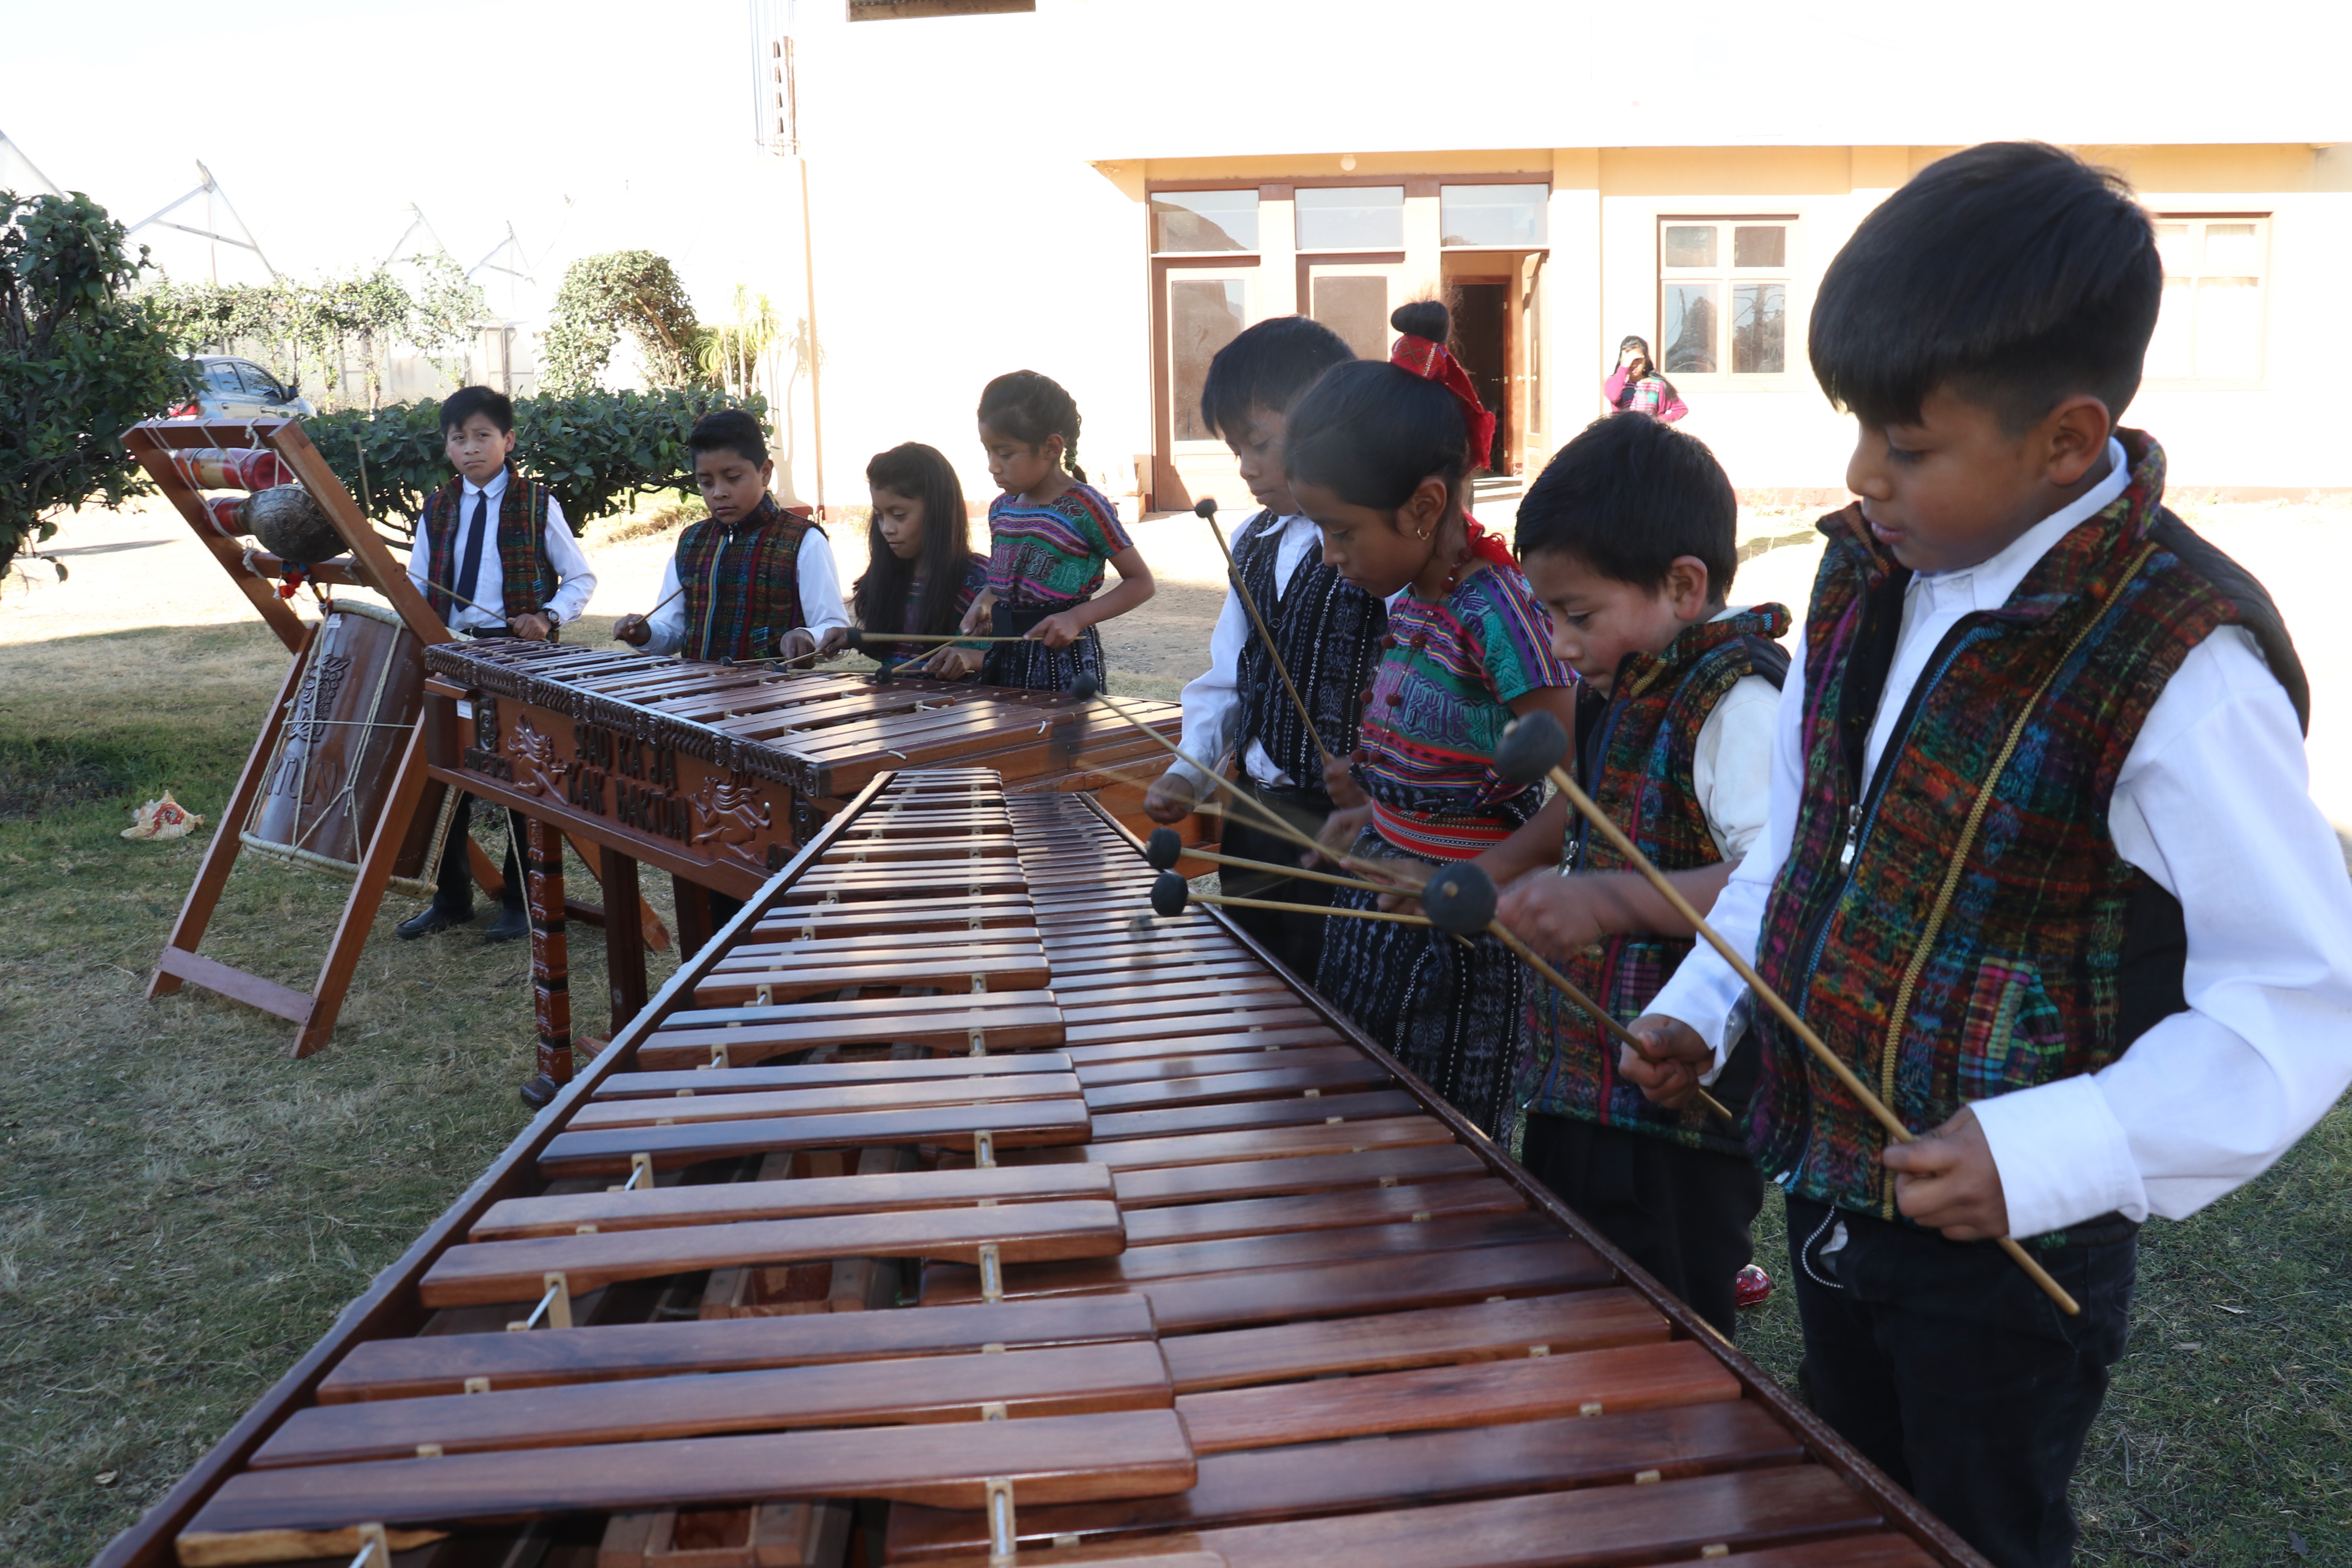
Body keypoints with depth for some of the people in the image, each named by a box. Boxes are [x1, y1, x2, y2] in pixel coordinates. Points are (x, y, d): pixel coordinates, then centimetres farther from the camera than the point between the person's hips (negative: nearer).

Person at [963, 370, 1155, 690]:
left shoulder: (1084, 507, -12)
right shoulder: (1001, 509, 8)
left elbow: (1141, 583, -9)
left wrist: (1077, 618, -20)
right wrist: (985, 603, 0)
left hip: (1064, 660, -6)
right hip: (1007, 658, 6)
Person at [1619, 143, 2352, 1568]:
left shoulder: (2181, 665, -24)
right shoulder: (1869, 573, -2)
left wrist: (2048, 1158, -30)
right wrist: (1704, 1008, 2)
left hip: (2007, 1259, -6)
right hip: (1833, 1205, 7)